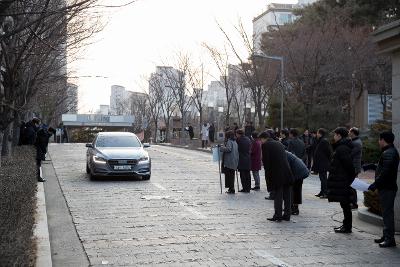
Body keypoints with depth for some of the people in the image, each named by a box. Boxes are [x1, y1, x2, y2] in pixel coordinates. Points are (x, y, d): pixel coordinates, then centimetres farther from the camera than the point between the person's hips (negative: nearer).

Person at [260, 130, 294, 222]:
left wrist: (268, 173, 1)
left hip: (277, 174, -6)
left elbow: (265, 160, -8)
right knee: (287, 194, 10)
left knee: (278, 195, -1)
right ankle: (287, 215, 16)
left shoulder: (266, 145, -3)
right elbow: (284, 157, 18)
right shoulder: (279, 143, 18)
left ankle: (278, 216, 1)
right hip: (287, 172, 6)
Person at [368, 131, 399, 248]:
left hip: (387, 189, -11)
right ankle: (386, 236, 24)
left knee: (387, 212, -7)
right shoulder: (389, 152, 15)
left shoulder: (389, 153, -19)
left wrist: (375, 184, -23)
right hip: (386, 187, 11)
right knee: (386, 212, 15)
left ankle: (390, 239, -3)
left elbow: (385, 172, -27)